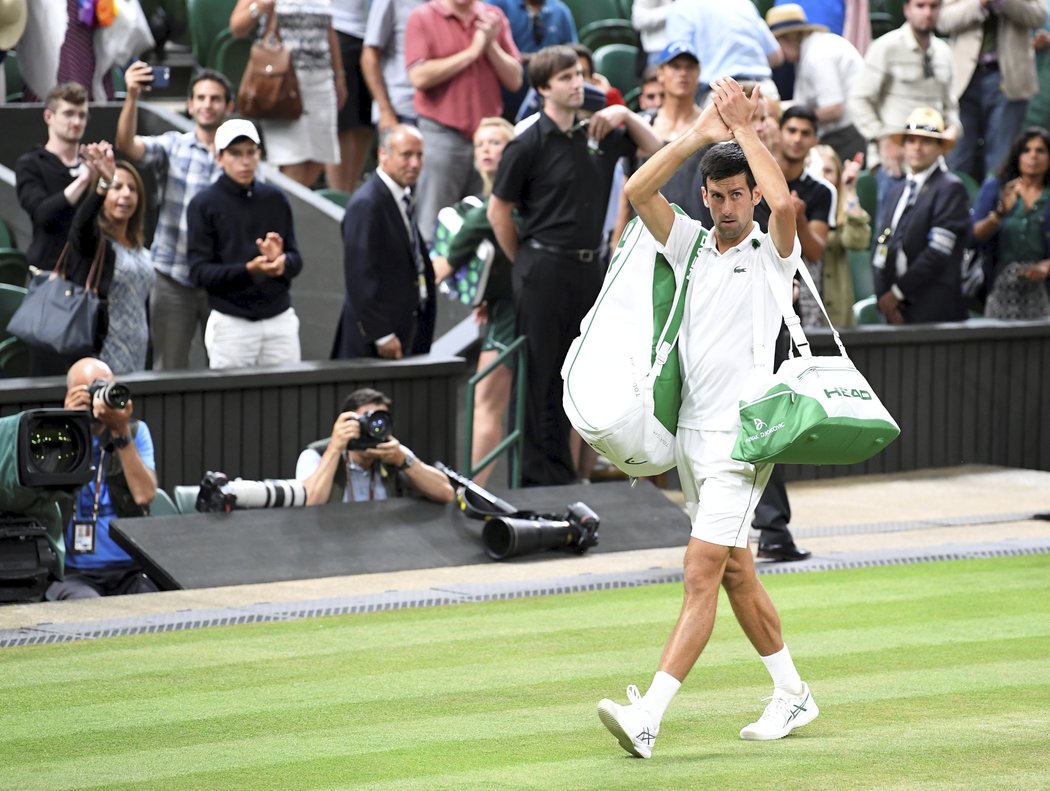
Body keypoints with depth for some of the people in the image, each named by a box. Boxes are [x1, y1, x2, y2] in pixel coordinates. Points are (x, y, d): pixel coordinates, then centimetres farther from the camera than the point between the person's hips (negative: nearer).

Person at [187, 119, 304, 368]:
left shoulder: (275, 199, 11)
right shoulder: (204, 204, -2)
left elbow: (296, 260, 12)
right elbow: (200, 271, -8)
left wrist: (281, 262, -12)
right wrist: (249, 270, -22)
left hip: (280, 319, 3)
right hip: (231, 322, -3)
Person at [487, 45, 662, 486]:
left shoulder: (597, 134, 8)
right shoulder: (528, 144, -9)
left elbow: (652, 149, 21)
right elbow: (498, 211, -4)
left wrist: (625, 115, 3)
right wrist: (525, 263, 1)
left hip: (588, 267, 6)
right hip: (544, 270, -6)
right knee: (539, 375, -1)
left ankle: (562, 474, 18)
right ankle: (538, 474, 5)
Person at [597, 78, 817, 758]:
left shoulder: (773, 254, -4)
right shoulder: (692, 244, 11)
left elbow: (784, 203, -26)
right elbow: (639, 191, -1)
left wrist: (745, 129, -16)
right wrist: (700, 134, -8)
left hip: (742, 438, -7)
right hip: (692, 433, 7)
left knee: (702, 573, -13)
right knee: (735, 573, 14)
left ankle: (647, 717, -22)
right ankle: (793, 694, 28)